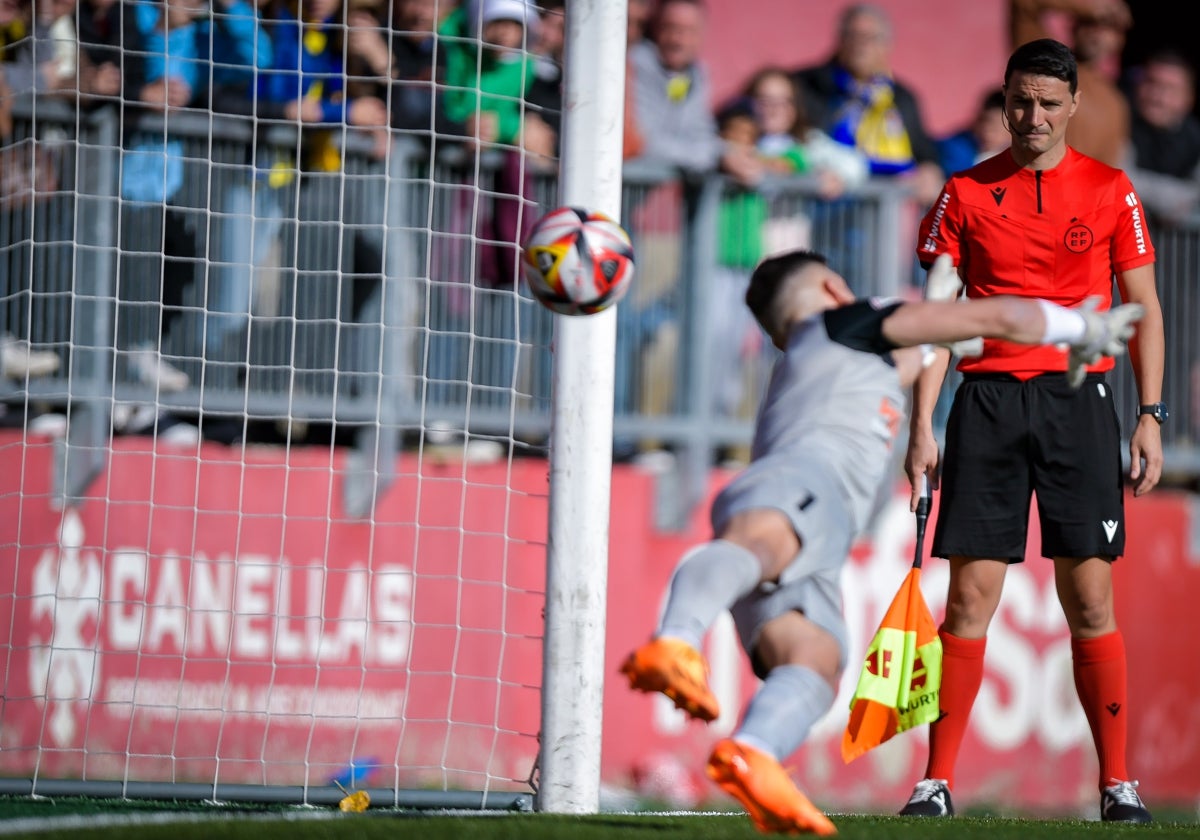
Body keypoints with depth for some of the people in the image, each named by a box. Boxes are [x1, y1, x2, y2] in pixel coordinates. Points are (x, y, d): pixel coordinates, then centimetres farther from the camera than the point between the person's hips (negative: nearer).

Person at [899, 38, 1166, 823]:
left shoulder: (1111, 192, 6)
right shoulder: (965, 194, 6)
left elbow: (1144, 307, 8)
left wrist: (1151, 415, -1)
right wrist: (922, 424, -2)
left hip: (1078, 399, 0)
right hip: (987, 400, 0)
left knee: (1091, 598, -2)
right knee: (970, 597, -3)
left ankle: (1118, 783, 3)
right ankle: (938, 782, 0)